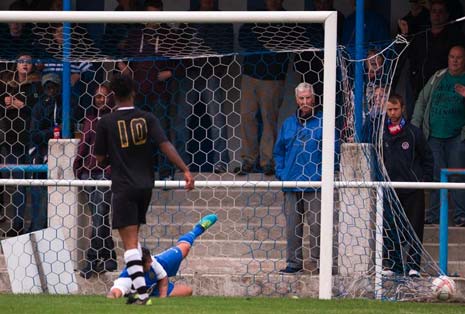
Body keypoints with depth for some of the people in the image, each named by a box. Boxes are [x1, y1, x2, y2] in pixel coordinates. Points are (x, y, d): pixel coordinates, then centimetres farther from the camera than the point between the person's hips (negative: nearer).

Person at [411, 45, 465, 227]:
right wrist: (415, 125, 12)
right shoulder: (438, 78, 14)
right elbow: (422, 100, 20)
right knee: (435, 175, 0)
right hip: (434, 136, 3)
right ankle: (433, 215, 4)